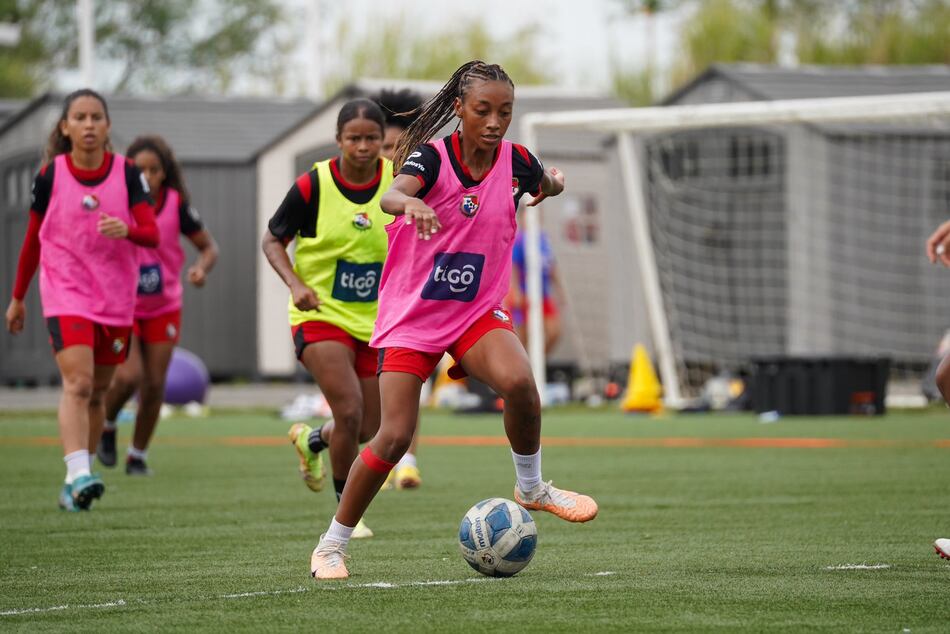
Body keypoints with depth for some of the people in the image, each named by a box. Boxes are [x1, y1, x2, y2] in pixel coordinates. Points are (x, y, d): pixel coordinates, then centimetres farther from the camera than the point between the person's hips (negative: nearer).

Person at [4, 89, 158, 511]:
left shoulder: (127, 173, -2)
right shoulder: (50, 175, -4)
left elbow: (152, 234, -8)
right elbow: (33, 239, 9)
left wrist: (127, 229, -31)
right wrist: (18, 298, 15)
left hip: (116, 298, 2)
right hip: (65, 295, -2)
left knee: (96, 392, 9)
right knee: (78, 382, -21)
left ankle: (74, 486, 20)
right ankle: (79, 475, -32)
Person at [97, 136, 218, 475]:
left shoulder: (177, 204, -9)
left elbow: (208, 246, 2)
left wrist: (201, 268, -20)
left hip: (163, 307, 2)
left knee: (154, 385, 0)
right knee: (128, 376, -19)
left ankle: (137, 455, 19)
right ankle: (106, 426, 13)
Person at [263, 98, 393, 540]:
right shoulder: (314, 185, -13)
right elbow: (272, 241, -2)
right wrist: (295, 284, -17)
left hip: (375, 320, 4)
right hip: (322, 316, -4)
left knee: (368, 429, 8)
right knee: (349, 410, -20)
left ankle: (310, 439, 43)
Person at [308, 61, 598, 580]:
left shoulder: (515, 162, -2)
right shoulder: (431, 157, -15)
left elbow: (548, 184, 27)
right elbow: (391, 195, -42)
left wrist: (552, 183, 10)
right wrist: (413, 204, -58)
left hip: (477, 311, 3)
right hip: (411, 315, -3)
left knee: (518, 382, -28)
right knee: (395, 435, -10)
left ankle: (531, 488, -2)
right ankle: (331, 546, 7)